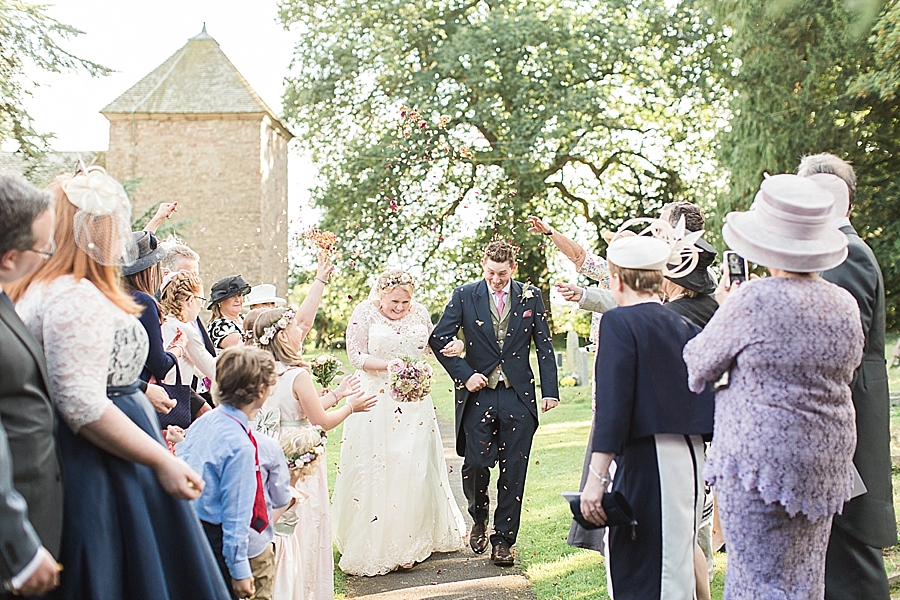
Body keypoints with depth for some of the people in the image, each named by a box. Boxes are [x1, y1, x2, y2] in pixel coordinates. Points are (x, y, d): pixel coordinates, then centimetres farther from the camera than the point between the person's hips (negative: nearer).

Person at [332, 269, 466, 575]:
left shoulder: (419, 312, 5)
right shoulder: (364, 313, -6)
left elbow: (431, 343, 19)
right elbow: (357, 356, -10)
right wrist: (391, 365, -22)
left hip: (413, 400, 4)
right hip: (376, 401, -3)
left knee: (415, 466, 5)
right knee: (375, 467, -1)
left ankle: (412, 539, 22)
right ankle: (372, 545, 11)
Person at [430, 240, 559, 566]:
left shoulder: (530, 297, 5)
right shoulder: (464, 296, 1)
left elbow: (544, 345, 7)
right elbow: (438, 339, 0)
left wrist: (550, 390, 0)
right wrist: (464, 375, -9)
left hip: (518, 396, 1)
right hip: (478, 394, -1)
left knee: (513, 472, 4)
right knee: (475, 464, -2)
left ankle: (503, 539, 18)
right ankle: (479, 519, 28)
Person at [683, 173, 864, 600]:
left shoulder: (752, 301, -16)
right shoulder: (845, 305, 3)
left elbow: (699, 366, -4)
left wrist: (723, 307, 12)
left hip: (761, 458, -7)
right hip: (827, 462, 7)